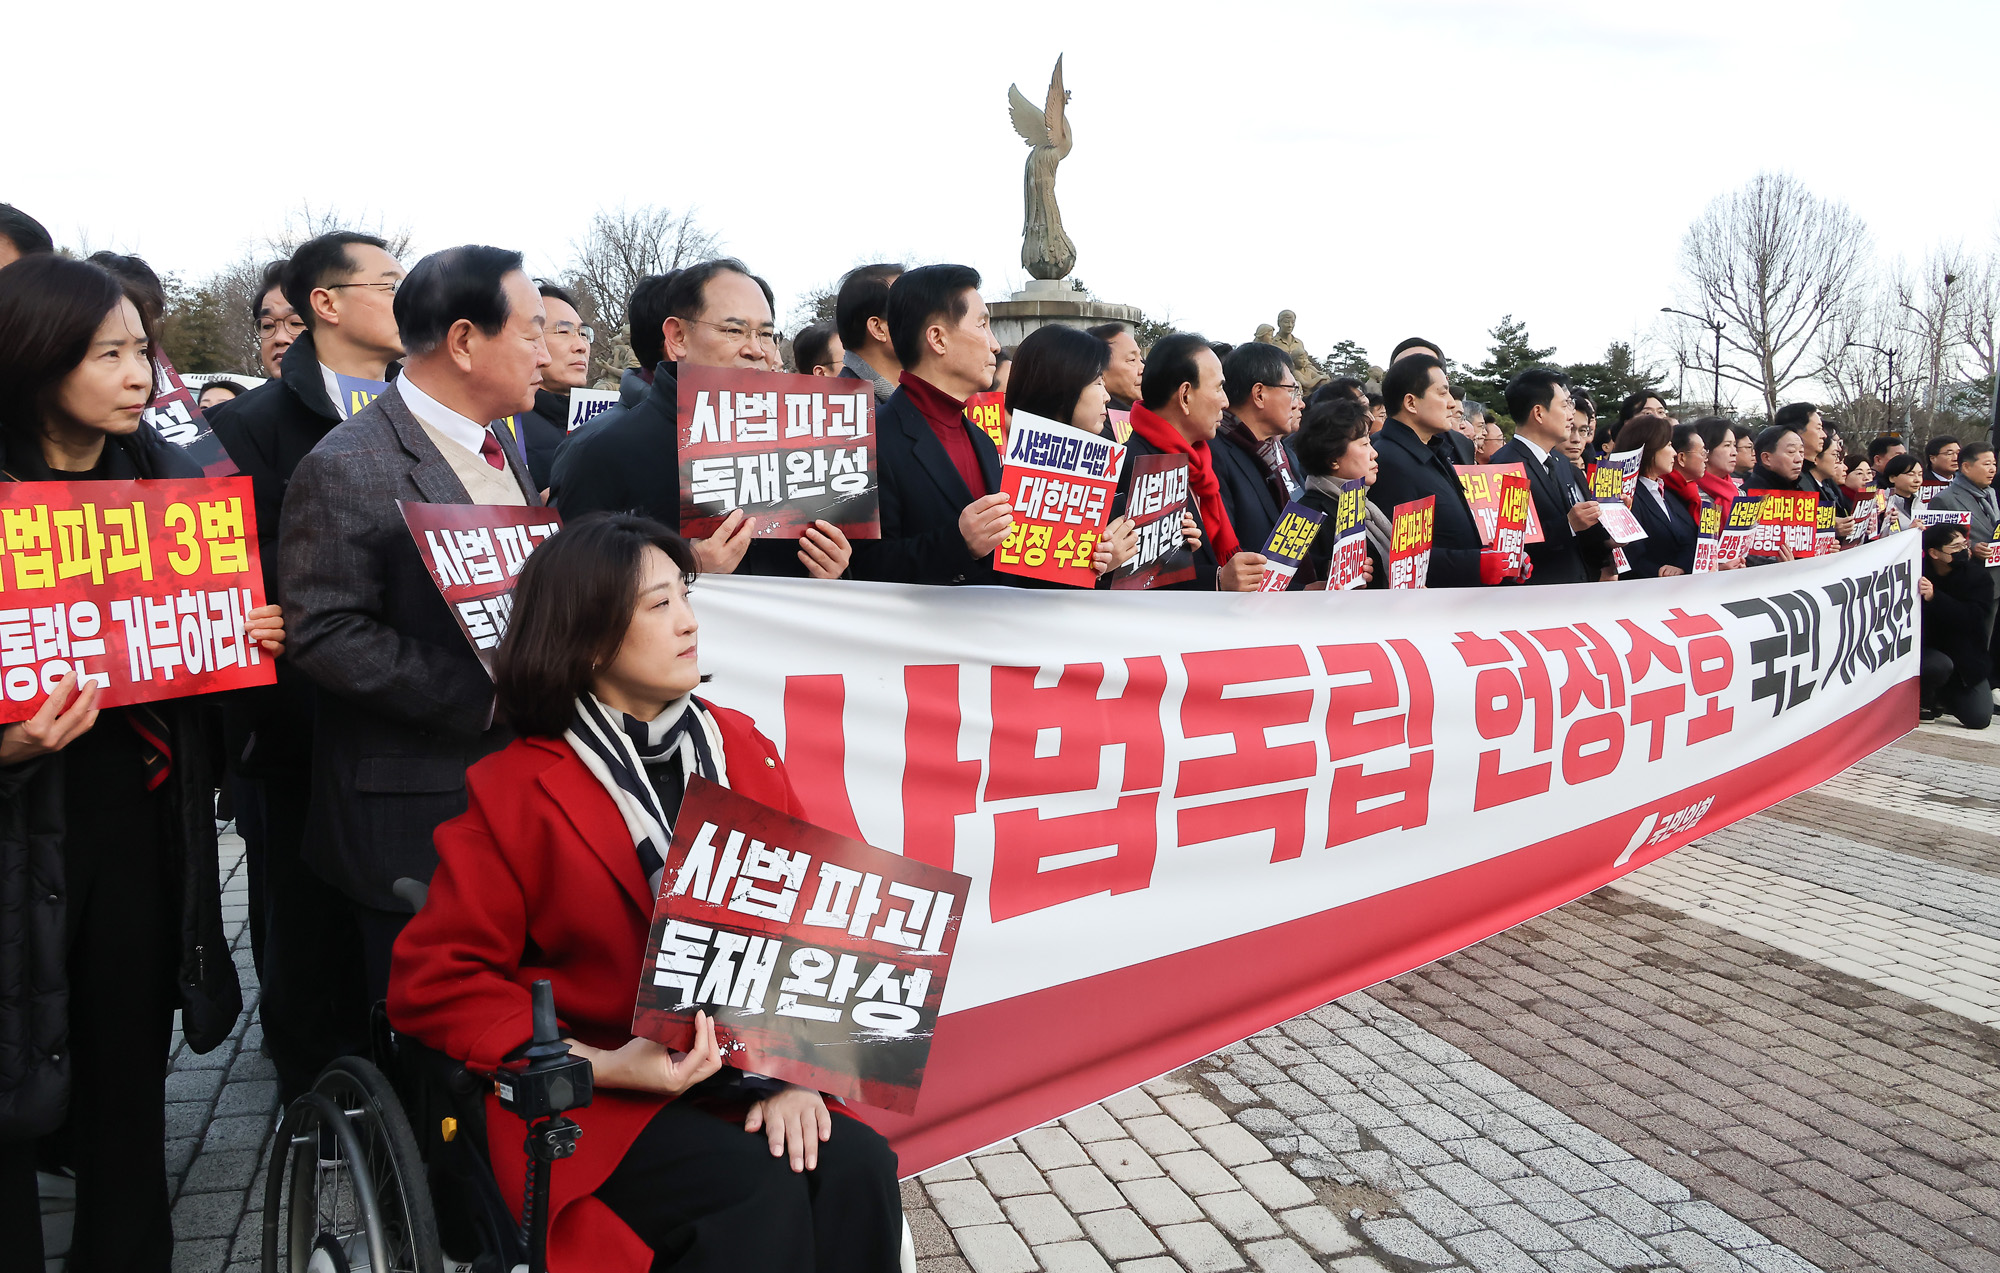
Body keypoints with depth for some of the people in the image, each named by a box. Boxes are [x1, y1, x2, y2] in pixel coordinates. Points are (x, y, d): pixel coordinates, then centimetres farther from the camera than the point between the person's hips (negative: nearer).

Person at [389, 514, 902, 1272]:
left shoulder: (740, 749, 6)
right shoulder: (515, 791, -6)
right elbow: (433, 983, -7)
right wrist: (605, 1066, -18)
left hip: (734, 1074, 4)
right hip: (585, 1101, -4)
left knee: (855, 1165, -22)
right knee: (760, 1192, -27)